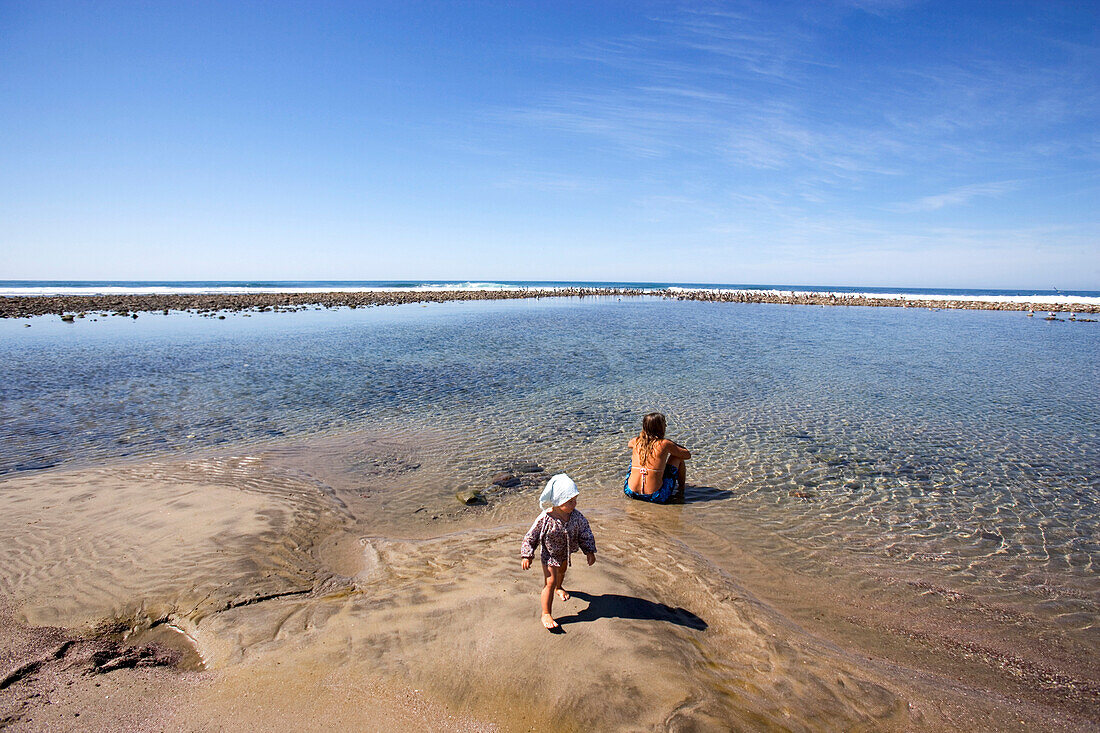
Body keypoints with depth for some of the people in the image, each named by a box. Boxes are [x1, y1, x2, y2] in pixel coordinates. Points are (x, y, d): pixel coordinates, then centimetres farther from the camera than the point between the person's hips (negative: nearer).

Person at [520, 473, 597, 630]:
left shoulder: (576, 516, -23)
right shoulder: (545, 519, -34)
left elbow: (585, 533, -7)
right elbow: (531, 537, -21)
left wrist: (590, 551, -7)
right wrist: (527, 556, -18)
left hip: (565, 553, 5)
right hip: (549, 553, -5)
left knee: (562, 571, 31)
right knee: (550, 581, -9)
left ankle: (558, 588, 63)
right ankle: (546, 614, 5)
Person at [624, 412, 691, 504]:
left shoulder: (636, 441, 2)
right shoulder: (664, 444, -10)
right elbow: (688, 455, 4)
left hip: (630, 492, 4)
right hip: (655, 497, -4)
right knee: (677, 456, 13)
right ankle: (681, 490, 30)